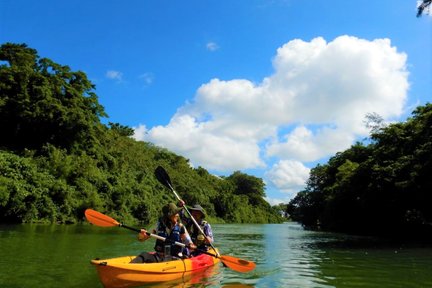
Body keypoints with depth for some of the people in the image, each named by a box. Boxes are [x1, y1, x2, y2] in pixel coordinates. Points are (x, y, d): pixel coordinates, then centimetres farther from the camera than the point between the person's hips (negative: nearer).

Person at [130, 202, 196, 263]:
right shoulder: (159, 226, 4)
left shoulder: (180, 227, 0)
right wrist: (142, 234, -17)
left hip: (175, 258, -2)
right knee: (144, 255, -25)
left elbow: (190, 245, 1)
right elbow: (141, 239, 7)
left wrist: (191, 246, -23)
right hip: (159, 256, 2)